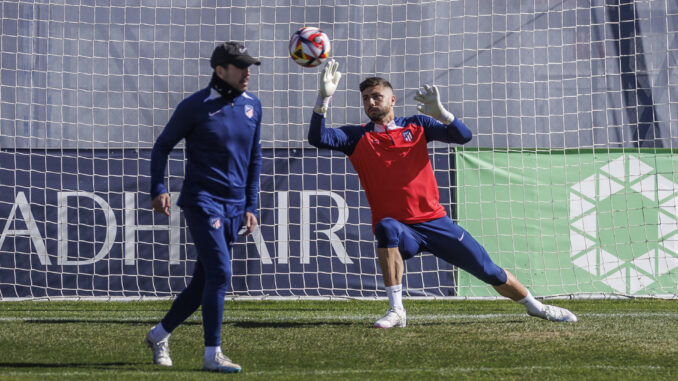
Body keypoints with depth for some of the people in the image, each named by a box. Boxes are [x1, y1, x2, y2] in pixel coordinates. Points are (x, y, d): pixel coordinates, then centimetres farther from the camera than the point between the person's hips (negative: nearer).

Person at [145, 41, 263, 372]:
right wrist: (158, 190, -11)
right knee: (220, 273, -17)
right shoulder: (195, 107, -8)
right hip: (202, 202, -6)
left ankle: (159, 334, 28)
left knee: (203, 283, 10)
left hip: (234, 208, 6)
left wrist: (251, 206, 13)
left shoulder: (251, 105, 8)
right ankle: (212, 354, -12)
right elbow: (162, 146, 2)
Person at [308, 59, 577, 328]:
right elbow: (317, 138, -11)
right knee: (387, 227, -39)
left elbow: (463, 136, -4)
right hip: (399, 230, -2)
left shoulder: (416, 125, 7)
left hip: (434, 222, 2)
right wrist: (324, 97, -24)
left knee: (489, 271, 3)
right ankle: (396, 311, -36)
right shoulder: (357, 138, 4)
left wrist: (440, 113, -23)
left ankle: (535, 306, 28)